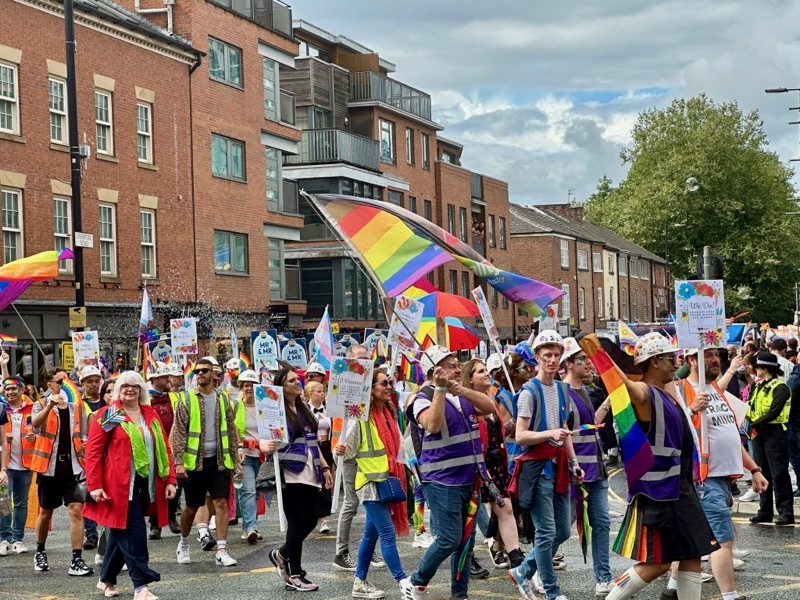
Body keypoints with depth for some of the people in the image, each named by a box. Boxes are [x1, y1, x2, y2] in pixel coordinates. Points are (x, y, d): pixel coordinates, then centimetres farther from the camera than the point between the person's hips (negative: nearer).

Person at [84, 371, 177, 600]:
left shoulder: (151, 415, 13)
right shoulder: (107, 416, -1)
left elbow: (164, 449, 14)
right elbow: (93, 452, -5)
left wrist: (169, 480, 6)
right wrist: (94, 485, -12)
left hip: (146, 486, 5)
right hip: (120, 486, -5)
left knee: (121, 533, 15)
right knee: (133, 534, -11)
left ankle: (107, 579, 29)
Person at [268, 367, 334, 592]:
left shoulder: (304, 408, 17)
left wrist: (324, 466, 19)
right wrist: (265, 447, -35)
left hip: (310, 474, 7)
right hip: (290, 475, -7)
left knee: (311, 520, 7)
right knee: (297, 523, -4)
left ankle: (281, 554, 29)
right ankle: (295, 575, 7)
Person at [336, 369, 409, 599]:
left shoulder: (389, 413, 10)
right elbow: (350, 448, -15)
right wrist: (341, 450, -35)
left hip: (387, 481, 8)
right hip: (371, 482, -8)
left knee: (371, 534, 12)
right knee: (388, 534, -9)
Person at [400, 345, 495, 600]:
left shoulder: (463, 396, 13)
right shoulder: (424, 398, -9)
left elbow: (490, 407, -4)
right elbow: (433, 425, -29)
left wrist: (461, 389, -18)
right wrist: (441, 389, -31)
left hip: (470, 479, 7)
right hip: (442, 481, -7)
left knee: (467, 541, 9)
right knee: (450, 539, -9)